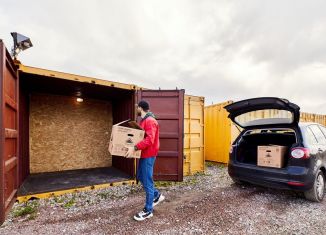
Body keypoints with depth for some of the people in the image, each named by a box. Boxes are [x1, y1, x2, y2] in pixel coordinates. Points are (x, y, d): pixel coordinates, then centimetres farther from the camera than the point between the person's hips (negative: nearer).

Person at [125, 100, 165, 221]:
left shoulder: (150, 121, -19)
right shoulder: (144, 120, 14)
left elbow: (149, 140, -30)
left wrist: (135, 148, -34)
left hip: (148, 155, -10)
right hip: (144, 154, 10)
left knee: (147, 182, 0)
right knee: (140, 177, 20)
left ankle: (148, 211, 15)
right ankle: (157, 195, 35)